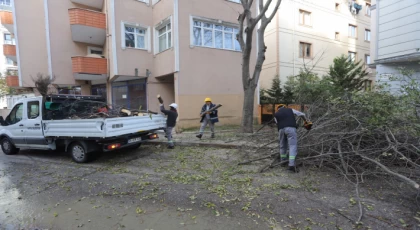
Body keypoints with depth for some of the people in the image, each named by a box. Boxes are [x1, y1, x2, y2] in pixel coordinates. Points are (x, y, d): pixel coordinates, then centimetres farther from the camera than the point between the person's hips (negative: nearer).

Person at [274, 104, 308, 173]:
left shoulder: (276, 114, 22)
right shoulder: (290, 110, 23)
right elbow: (302, 114, 26)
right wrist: (306, 120, 44)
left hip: (281, 130, 2)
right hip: (291, 128, -2)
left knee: (283, 146, 20)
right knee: (293, 146, -4)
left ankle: (283, 161, 33)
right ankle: (291, 165, -14)